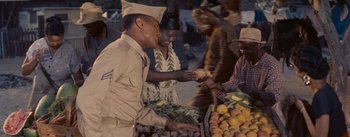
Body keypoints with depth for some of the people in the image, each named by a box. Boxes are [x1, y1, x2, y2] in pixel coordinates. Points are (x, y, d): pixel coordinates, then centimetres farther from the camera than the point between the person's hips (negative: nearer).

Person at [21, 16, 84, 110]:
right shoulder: (37, 46, -6)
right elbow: (24, 72, -3)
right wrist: (35, 60, -19)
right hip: (41, 95, 1)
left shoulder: (69, 51, -10)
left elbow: (78, 79, -4)